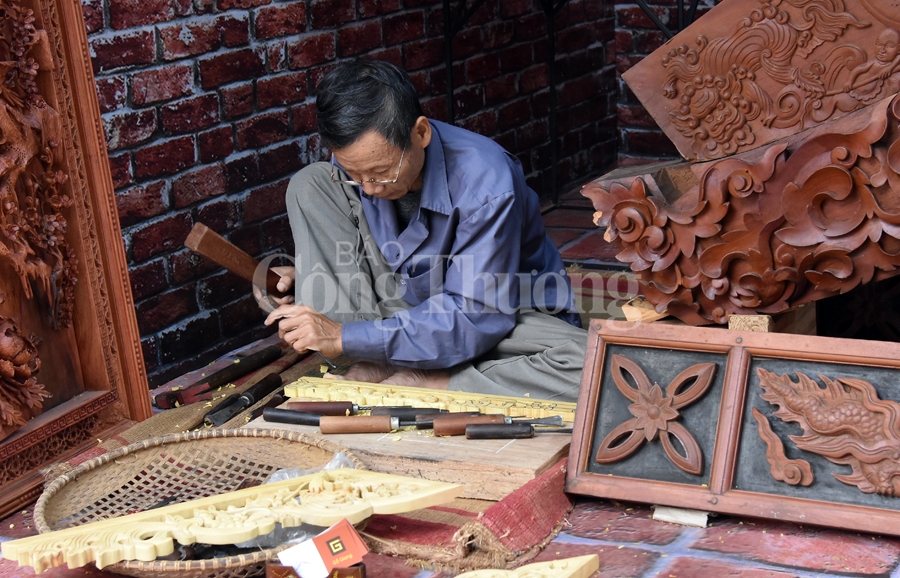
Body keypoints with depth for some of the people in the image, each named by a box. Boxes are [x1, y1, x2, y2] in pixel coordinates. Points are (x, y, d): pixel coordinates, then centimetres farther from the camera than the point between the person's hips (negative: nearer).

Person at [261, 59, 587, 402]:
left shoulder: (486, 181, -30)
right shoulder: (359, 160, -14)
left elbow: (475, 319, -30)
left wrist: (346, 338, -34)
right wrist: (305, 277, -15)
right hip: (404, 305, 4)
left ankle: (414, 384, -24)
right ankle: (374, 367, -17)